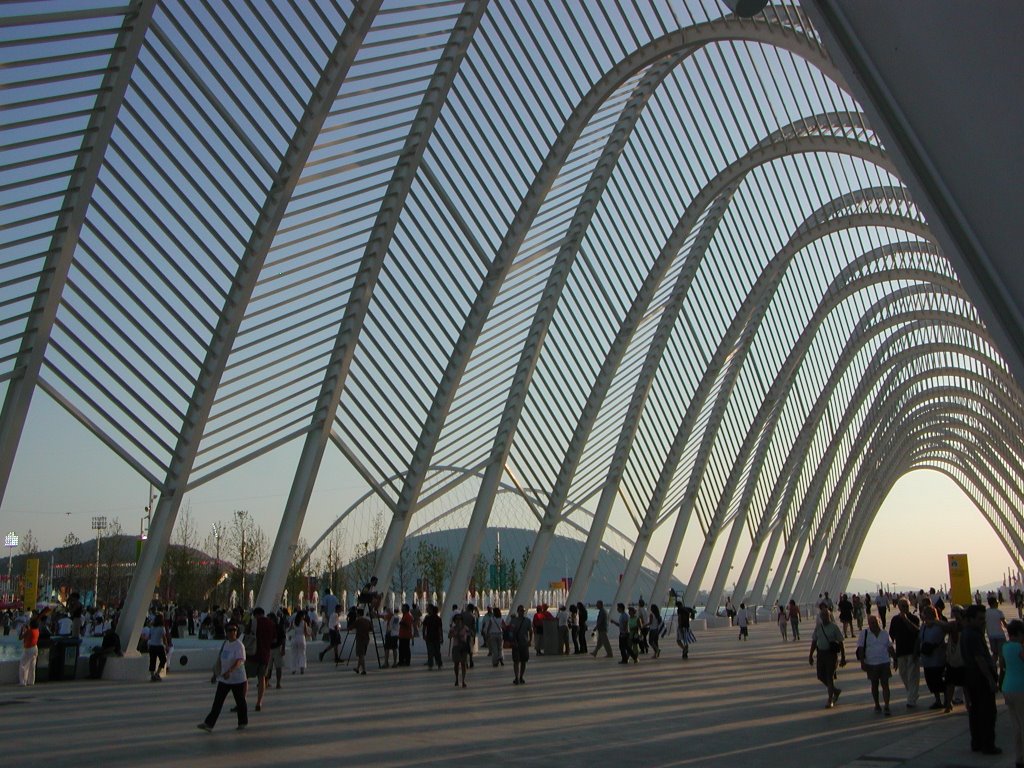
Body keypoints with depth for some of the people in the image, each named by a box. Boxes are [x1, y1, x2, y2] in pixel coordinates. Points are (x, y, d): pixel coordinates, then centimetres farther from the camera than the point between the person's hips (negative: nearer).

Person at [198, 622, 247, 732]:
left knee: (240, 701, 8)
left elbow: (239, 661, -28)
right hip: (223, 678, 6)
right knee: (218, 701, 3)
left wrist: (229, 671, -39)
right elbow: (220, 658, 20)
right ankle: (209, 724, 3)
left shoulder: (239, 645, -16)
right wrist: (219, 670, 11)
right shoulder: (225, 643, 7)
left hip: (237, 679, -6)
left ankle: (242, 723, 23)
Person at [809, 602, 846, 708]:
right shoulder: (818, 627, 6)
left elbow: (840, 643, -5)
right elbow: (814, 642, 12)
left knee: (829, 676, -3)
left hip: (831, 653, -5)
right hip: (821, 653, 5)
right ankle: (835, 690, 31)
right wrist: (811, 655, 10)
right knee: (821, 676, 7)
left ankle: (830, 700, 10)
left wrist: (843, 657, -7)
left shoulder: (834, 627, -8)